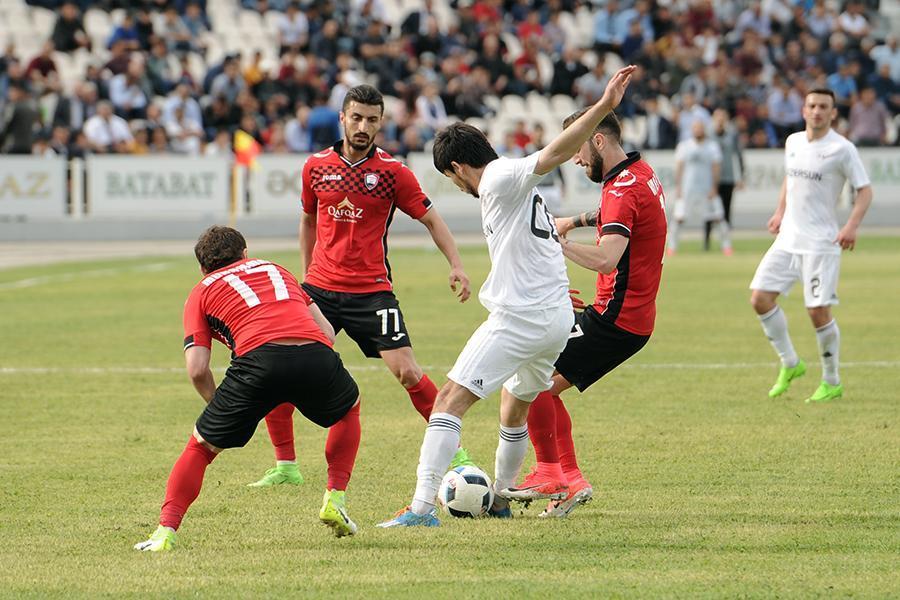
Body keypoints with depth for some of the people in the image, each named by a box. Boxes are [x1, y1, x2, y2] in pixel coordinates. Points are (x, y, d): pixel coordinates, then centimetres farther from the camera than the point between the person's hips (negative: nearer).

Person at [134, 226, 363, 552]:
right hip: (316, 354, 2)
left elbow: (197, 370, 11)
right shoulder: (275, 269, 35)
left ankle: (165, 531, 3)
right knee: (350, 407, 35)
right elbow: (327, 332, 27)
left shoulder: (202, 292, 25)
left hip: (259, 357, -2)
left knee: (201, 446, 16)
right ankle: (335, 499, 27)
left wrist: (218, 405, 28)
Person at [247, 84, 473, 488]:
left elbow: (431, 219, 0)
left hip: (371, 291, -3)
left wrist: (456, 265, -13)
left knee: (407, 372, -12)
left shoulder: (392, 171, -5)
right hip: (320, 287, 3)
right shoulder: (316, 166, 4)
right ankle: (285, 466, 8)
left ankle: (454, 451, 6)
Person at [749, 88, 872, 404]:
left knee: (818, 311, -9)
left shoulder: (842, 149, -9)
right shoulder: (793, 142, 10)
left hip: (820, 243, -6)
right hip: (788, 237, 6)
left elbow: (864, 190, -9)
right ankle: (789, 364, 15)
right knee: (760, 297, -3)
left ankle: (832, 383, 8)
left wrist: (852, 226, -23)